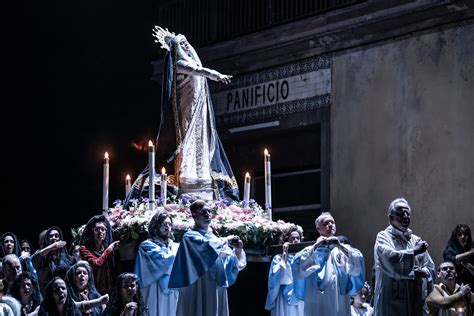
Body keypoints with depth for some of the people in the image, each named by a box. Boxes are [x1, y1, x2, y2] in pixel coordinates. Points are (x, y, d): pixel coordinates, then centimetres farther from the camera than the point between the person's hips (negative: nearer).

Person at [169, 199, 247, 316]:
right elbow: (208, 246, -24)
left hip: (216, 292, 7)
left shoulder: (214, 238, 16)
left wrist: (238, 250, -5)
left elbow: (234, 264, 13)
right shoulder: (190, 237, -4)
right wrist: (226, 241, -13)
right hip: (199, 292, -7)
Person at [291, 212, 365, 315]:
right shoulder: (311, 250, 11)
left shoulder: (344, 248, 14)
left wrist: (340, 246, -10)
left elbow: (357, 267, -3)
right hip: (317, 303, -1)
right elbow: (298, 265, -7)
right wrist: (316, 246, -8)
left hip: (340, 302, 1)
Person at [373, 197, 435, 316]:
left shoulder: (416, 240, 17)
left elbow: (431, 268, 13)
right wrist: (415, 251, -13)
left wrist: (422, 272, -9)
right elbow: (390, 258, -19)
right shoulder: (383, 237, 1)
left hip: (415, 302, 6)